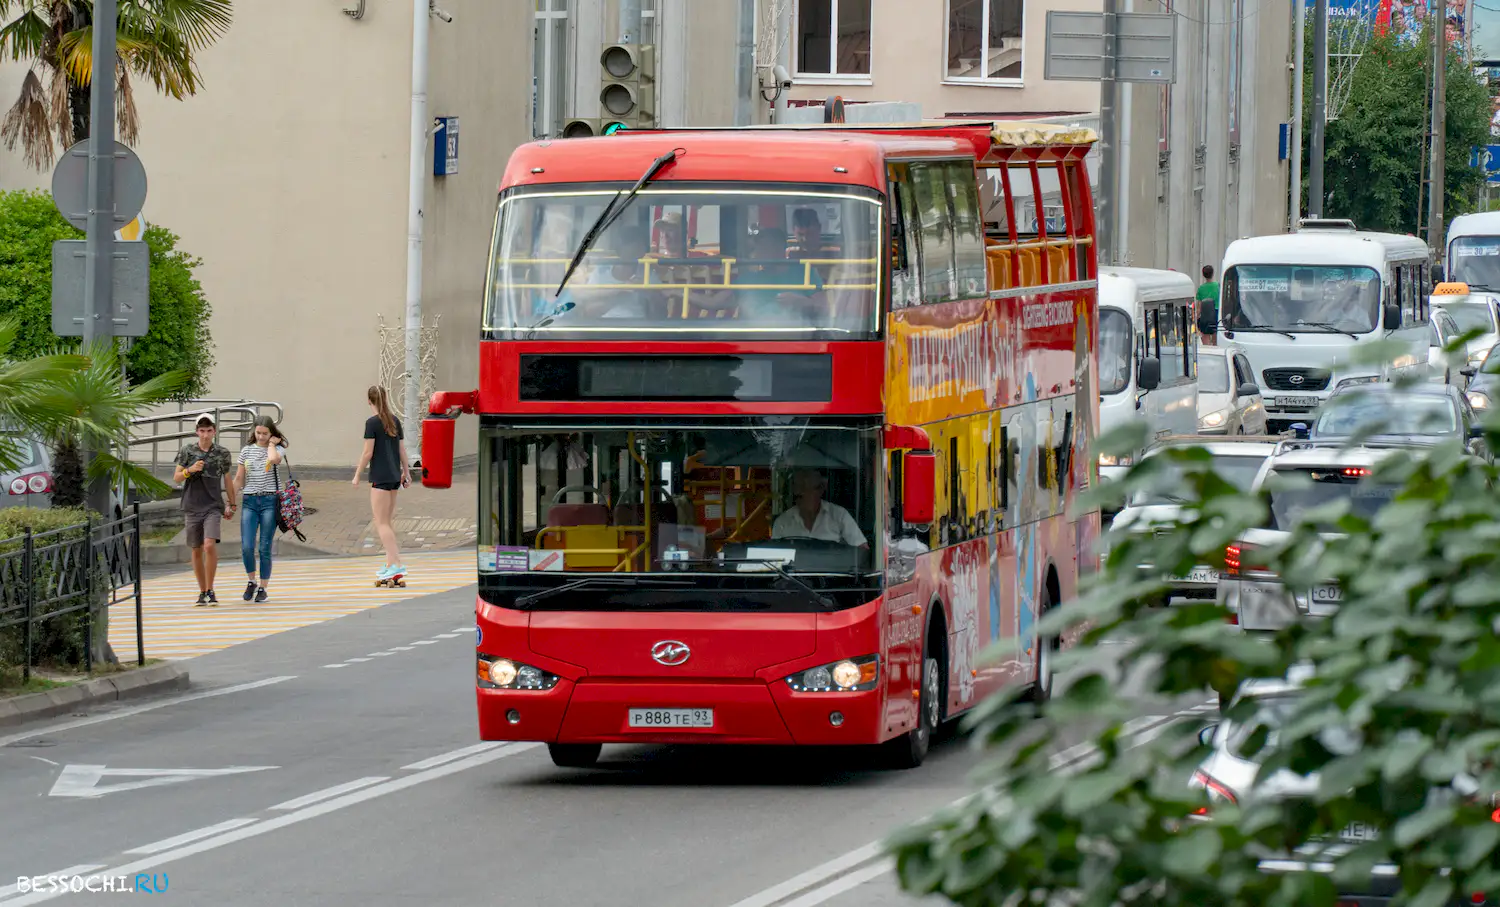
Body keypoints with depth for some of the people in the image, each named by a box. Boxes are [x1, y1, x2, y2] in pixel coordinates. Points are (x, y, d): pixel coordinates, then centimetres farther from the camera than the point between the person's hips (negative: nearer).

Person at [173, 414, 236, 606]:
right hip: (192, 507, 1)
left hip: (213, 507, -1)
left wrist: (231, 505, 21)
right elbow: (176, 478, 5)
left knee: (210, 545, -19)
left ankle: (210, 590, -10)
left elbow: (227, 480, 17)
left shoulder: (222, 454, 4)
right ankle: (202, 592, 19)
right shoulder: (187, 451, 3)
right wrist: (190, 470, -14)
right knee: (197, 551, 6)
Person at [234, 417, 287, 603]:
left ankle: (263, 588, 10)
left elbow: (273, 459, -23)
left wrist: (271, 444, -5)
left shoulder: (278, 449, 2)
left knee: (265, 548, -2)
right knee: (246, 547, -9)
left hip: (270, 501, -2)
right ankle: (251, 582, 14)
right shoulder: (247, 450, 11)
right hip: (250, 501, 2)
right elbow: (239, 478, 14)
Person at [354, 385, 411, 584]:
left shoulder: (372, 422, -11)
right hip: (394, 476, 7)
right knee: (387, 522, 16)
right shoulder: (395, 421, 9)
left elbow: (368, 452, -12)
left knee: (381, 523, -6)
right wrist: (406, 472, 24)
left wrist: (357, 476, -3)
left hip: (380, 476, -7)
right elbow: (402, 449, 14)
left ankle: (397, 564, -16)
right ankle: (390, 563, 16)